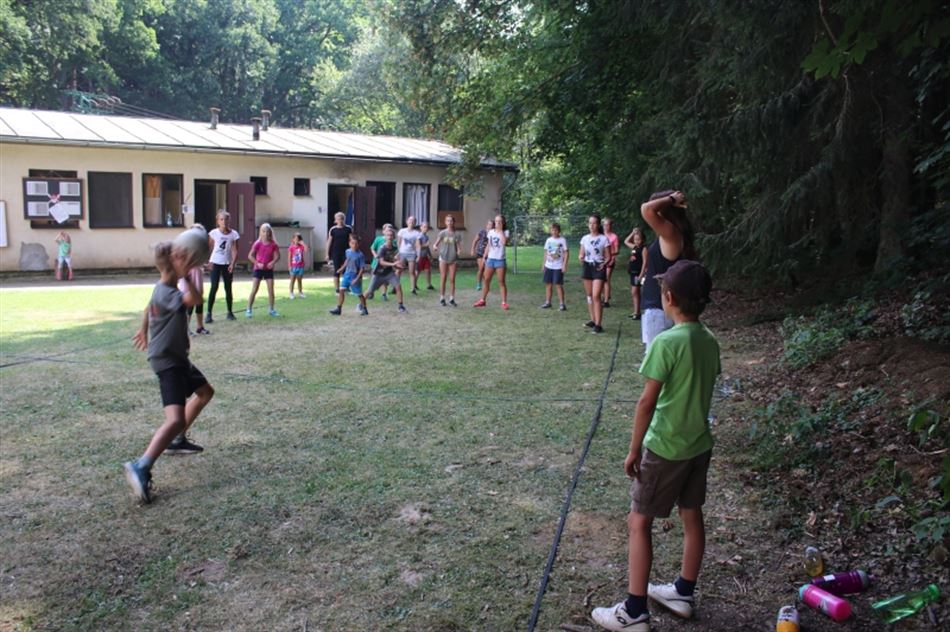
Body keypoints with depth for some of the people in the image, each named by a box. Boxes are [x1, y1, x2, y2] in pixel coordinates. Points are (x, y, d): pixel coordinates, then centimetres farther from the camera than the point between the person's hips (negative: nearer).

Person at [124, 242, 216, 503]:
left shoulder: (163, 289, 8)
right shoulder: (166, 293, -24)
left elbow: (148, 309, 29)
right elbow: (194, 300, -43)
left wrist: (144, 331, 44)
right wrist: (186, 276, -43)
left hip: (177, 357, 11)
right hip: (167, 361, -11)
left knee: (205, 392, 27)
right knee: (176, 420, -24)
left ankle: (177, 440, 32)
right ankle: (141, 467, -30)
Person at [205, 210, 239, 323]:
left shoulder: (233, 234, -3)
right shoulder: (214, 233, -5)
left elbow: (234, 250, -5)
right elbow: (210, 248, 2)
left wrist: (232, 263, -16)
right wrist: (209, 261, -5)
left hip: (227, 264, 1)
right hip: (215, 263, -1)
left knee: (228, 288, 9)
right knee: (214, 287, -8)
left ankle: (230, 312, 21)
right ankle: (209, 314, -5)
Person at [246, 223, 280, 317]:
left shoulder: (273, 244, -4)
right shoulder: (258, 244, -9)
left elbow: (277, 256, 1)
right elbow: (250, 255, -7)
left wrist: (273, 262, -18)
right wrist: (257, 263, -19)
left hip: (269, 269, 2)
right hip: (258, 269, -2)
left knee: (271, 291, 3)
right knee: (254, 290, -4)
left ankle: (271, 310, 15)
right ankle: (249, 310, 1)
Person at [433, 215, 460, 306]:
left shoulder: (456, 234, 4)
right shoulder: (442, 233, 0)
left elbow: (457, 248, 7)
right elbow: (435, 244, -2)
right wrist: (435, 247, -24)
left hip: (453, 259, 1)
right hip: (443, 258, -1)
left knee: (452, 279, 2)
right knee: (443, 279, 2)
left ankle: (452, 299, 10)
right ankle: (442, 298, 9)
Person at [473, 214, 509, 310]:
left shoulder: (505, 232, -5)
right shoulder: (491, 232, 8)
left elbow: (504, 242, -25)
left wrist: (500, 230, -18)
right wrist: (484, 257, 11)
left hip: (500, 260, -4)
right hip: (490, 259, 4)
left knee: (501, 282, -3)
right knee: (486, 280, 9)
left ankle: (504, 302, 1)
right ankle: (482, 300, 17)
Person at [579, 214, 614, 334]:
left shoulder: (604, 239, -5)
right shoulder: (585, 238, 7)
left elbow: (608, 257, -3)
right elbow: (582, 254, 11)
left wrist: (604, 264, -23)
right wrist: (581, 258, -12)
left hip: (598, 268, -5)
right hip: (587, 267, 5)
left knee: (596, 296, -14)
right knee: (589, 296, 11)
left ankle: (598, 325, -13)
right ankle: (593, 320, 23)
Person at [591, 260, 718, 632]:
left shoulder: (667, 342, -22)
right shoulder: (710, 342, 0)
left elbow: (648, 401, -20)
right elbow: (701, 392, 10)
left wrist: (634, 450, -12)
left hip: (666, 448, -8)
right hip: (700, 444, 8)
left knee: (639, 523, 2)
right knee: (692, 517, 18)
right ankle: (683, 593, 35)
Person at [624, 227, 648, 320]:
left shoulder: (643, 249, -10)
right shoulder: (634, 247, 12)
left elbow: (644, 262, -14)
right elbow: (626, 241, 28)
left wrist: (641, 275, -19)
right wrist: (632, 233, 17)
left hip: (638, 273, -8)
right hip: (632, 272, 8)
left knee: (635, 292, -10)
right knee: (633, 293, 11)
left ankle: (637, 313, -9)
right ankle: (636, 312, 18)